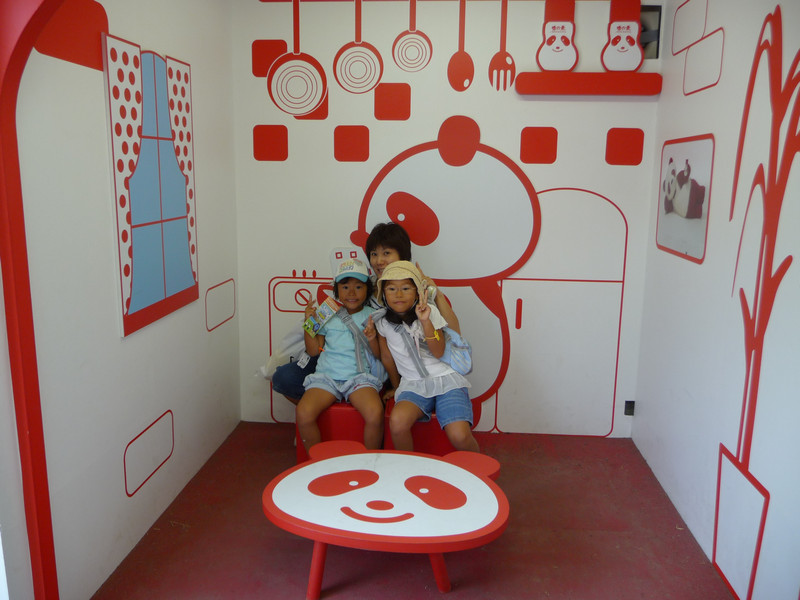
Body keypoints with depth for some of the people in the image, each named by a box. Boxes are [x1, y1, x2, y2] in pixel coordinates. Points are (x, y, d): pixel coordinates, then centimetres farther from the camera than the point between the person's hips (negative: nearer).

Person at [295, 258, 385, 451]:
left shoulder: (373, 316, 10)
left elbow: (379, 355, 7)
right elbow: (314, 350, 12)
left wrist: (372, 339, -12)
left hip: (359, 376, -1)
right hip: (326, 375, 2)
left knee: (375, 414, -31)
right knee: (303, 413, -26)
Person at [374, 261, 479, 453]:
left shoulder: (429, 311, -1)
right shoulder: (382, 321, 2)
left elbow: (438, 352, -8)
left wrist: (425, 321, -19)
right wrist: (397, 388, 22)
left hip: (445, 379, -1)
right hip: (413, 384, 1)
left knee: (460, 436, -23)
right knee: (397, 422, -32)